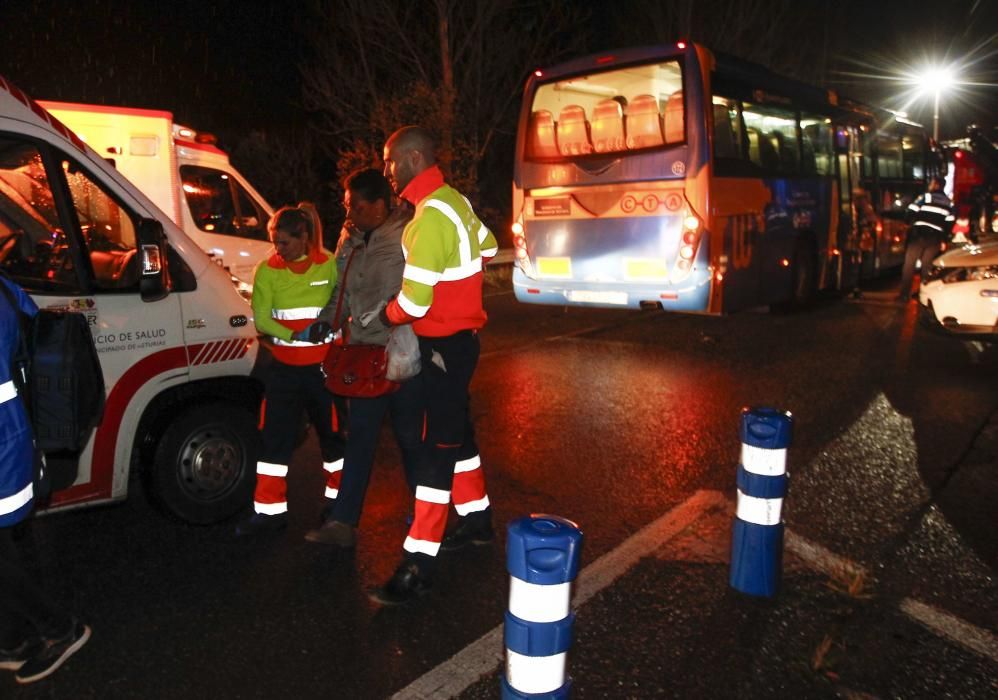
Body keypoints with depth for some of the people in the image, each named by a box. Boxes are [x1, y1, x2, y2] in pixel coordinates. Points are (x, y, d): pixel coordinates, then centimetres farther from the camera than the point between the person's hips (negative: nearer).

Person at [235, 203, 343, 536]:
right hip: (284, 368, 2)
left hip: (323, 366, -2)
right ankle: (270, 510, 15)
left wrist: (332, 322, -18)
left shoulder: (330, 265, -6)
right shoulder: (267, 270, -2)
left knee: (332, 434, 11)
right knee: (274, 439, 4)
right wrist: (295, 335, -22)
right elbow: (261, 319, -7)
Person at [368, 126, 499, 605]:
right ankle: (476, 520, 36)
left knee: (438, 444, -7)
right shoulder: (453, 201, 7)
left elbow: (414, 301, -24)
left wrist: (382, 317, -4)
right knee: (456, 431, 20)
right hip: (458, 335, 10)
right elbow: (488, 246, 25)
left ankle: (418, 562, 0)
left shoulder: (430, 216, -23)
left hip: (445, 343, -10)